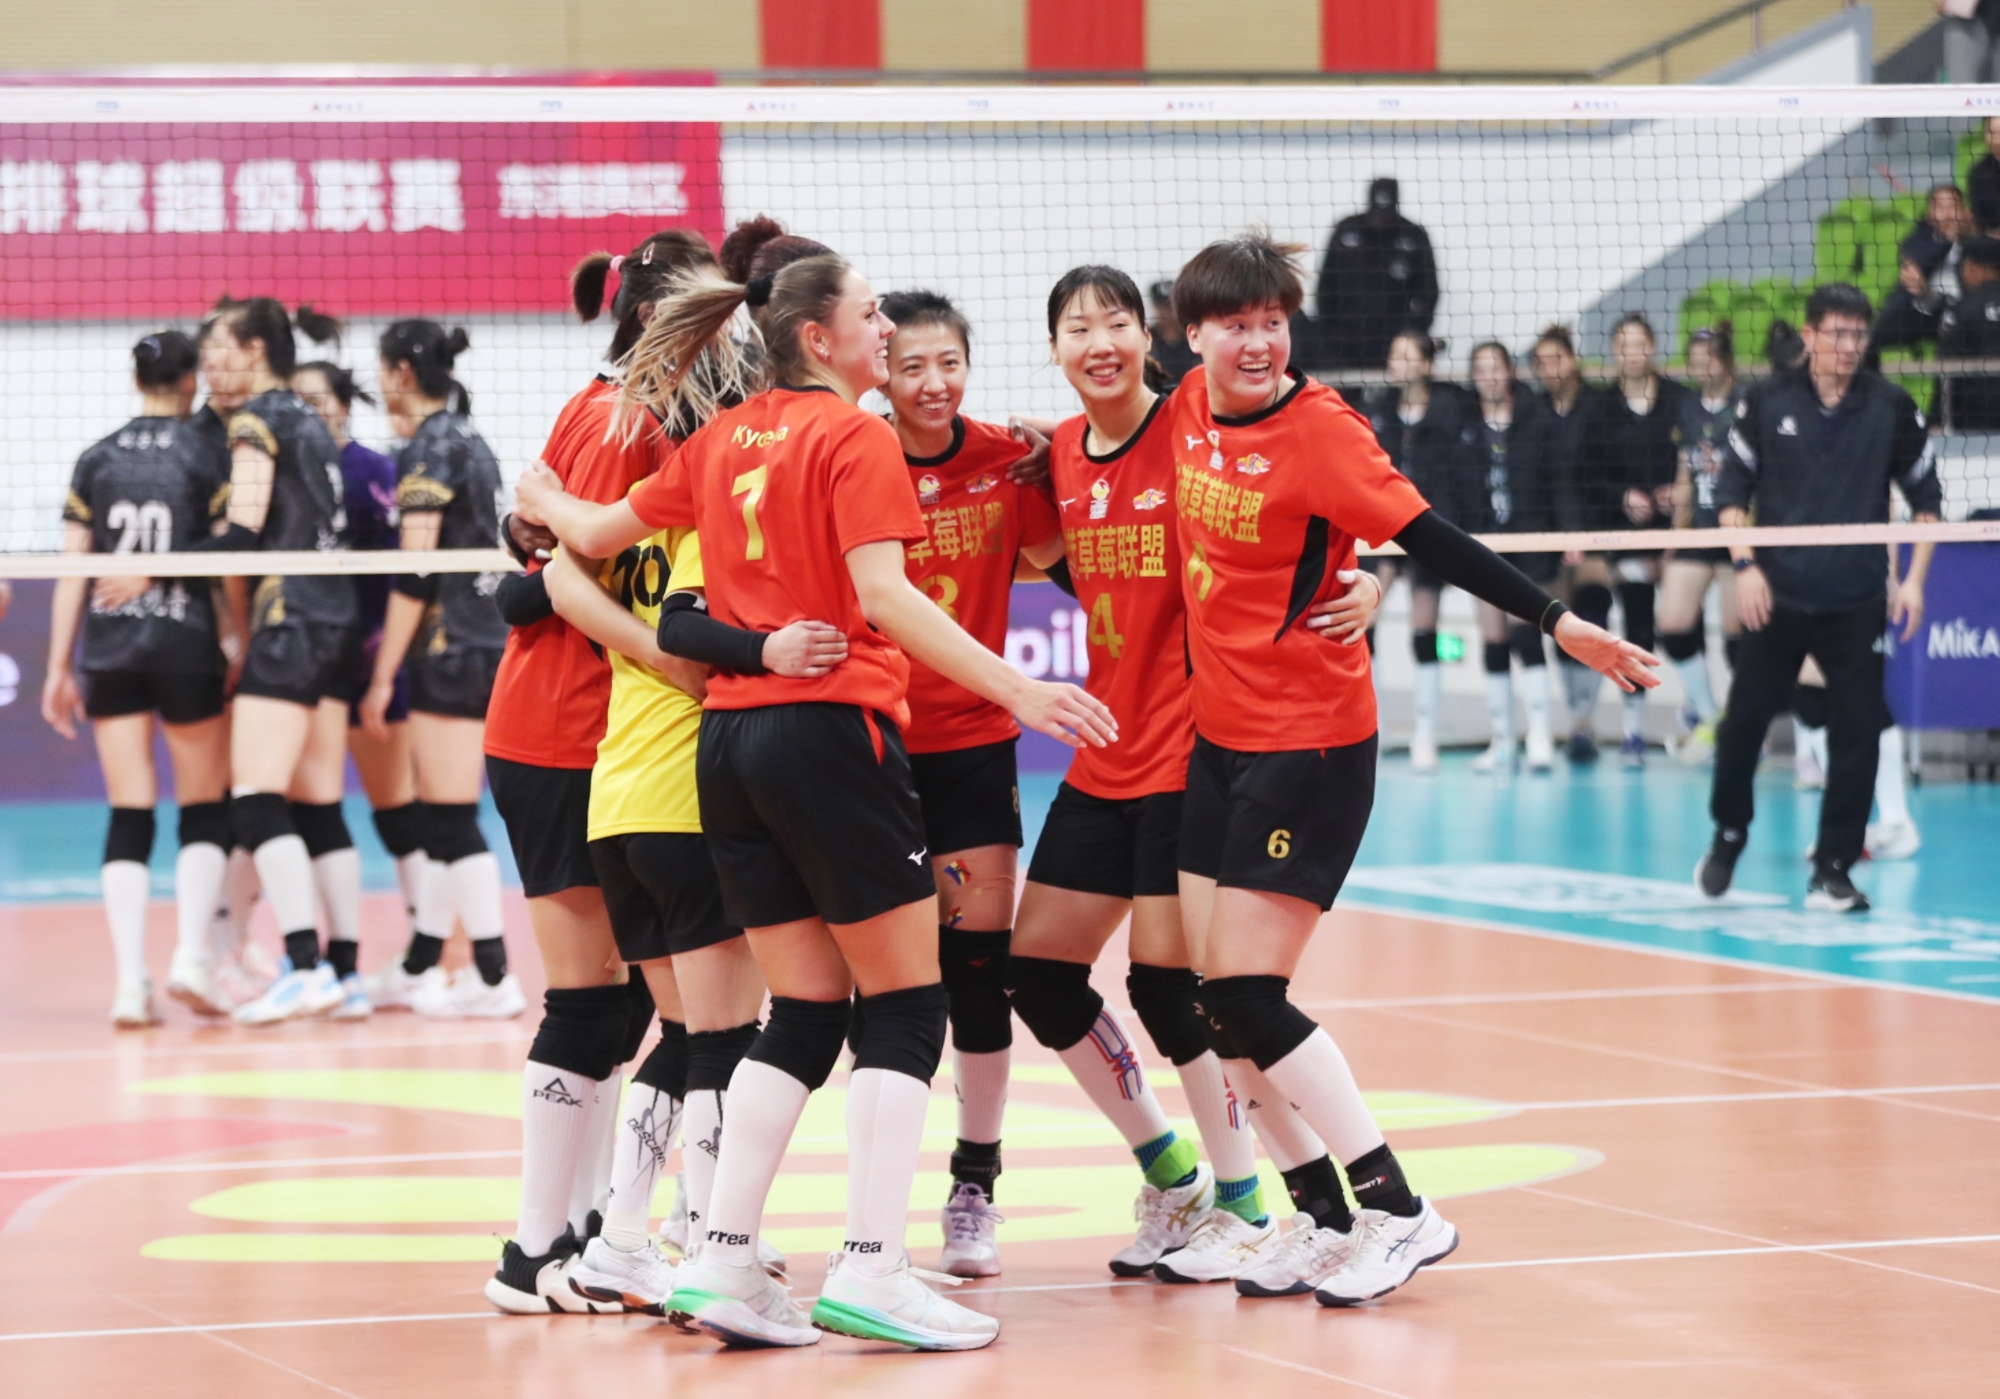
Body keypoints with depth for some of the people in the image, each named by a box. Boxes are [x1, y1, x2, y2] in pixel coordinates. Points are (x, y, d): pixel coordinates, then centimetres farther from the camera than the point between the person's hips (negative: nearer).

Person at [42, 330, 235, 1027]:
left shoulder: (96, 461, 5)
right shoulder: (206, 458, -2)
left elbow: (72, 569, 4)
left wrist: (59, 667, 8)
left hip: (109, 649, 2)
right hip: (186, 646, -2)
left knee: (128, 818, 3)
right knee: (205, 811, 11)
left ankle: (130, 982, -6)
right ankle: (191, 956, -5)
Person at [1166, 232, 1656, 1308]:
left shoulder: (1318, 429, -16)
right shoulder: (1190, 408, 4)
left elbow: (1435, 543, -16)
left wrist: (1557, 622, -21)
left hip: (1309, 743, -7)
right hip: (1220, 734, 7)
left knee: (1248, 997, -12)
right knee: (1214, 996, 5)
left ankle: (1398, 1214, -4)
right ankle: (1325, 1219, 15)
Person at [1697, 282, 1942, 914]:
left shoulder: (1892, 407, 0)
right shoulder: (1768, 401, 0)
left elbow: (1925, 496, 8)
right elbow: (1733, 488, 5)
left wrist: (1915, 579, 0)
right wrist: (1745, 565, -6)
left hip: (1856, 603, 0)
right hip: (1776, 597, 0)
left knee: (1857, 734, -4)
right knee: (1744, 721, 4)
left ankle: (1832, 872, 4)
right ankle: (1728, 836, 28)